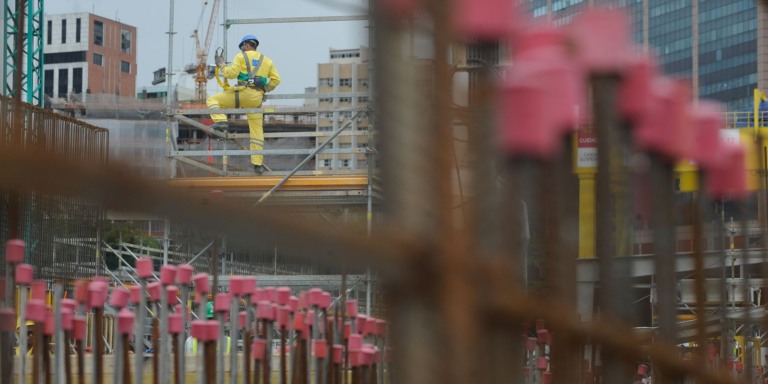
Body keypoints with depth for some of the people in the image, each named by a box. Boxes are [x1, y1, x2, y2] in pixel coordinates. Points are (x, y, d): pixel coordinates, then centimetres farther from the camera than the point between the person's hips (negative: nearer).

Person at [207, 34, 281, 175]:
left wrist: (222, 65, 11)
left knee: (212, 100, 9)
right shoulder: (266, 60, 20)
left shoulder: (241, 56, 6)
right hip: (257, 98, 5)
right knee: (257, 130, 9)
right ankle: (258, 163, 5)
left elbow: (231, 73, -6)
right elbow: (276, 79, 13)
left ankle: (220, 121, -17)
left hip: (242, 92, -5)